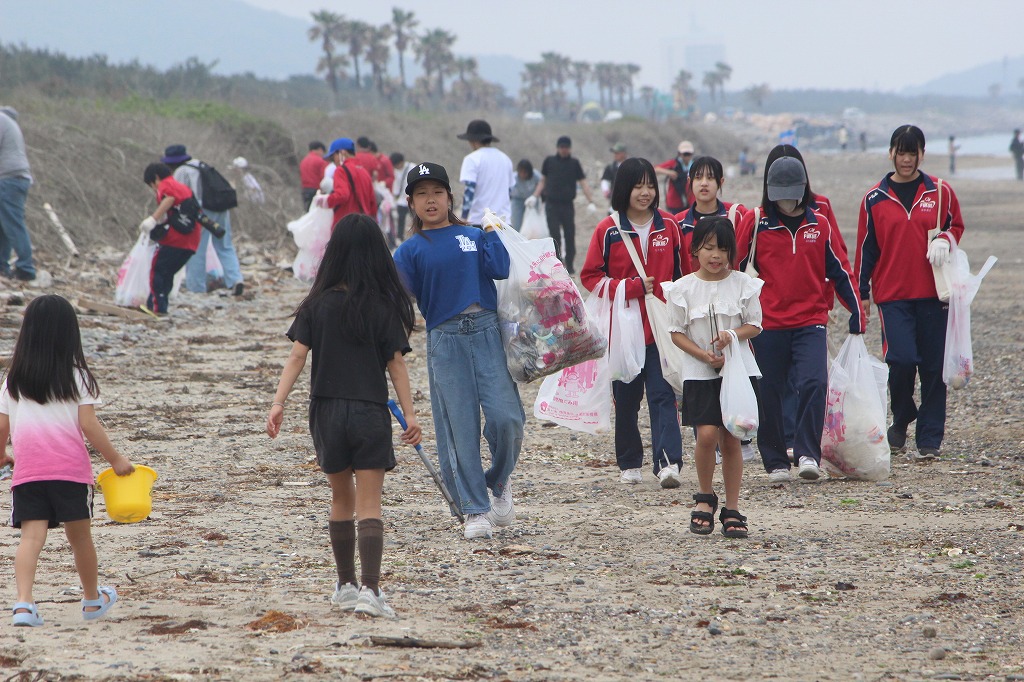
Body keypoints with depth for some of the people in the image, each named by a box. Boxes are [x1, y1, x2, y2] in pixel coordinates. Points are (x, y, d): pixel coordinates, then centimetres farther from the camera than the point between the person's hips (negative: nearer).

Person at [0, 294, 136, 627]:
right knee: (79, 535, 14)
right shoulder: (76, 376, -2)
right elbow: (88, 425, -8)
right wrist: (115, 459, 1)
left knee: (31, 536, -6)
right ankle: (92, 599, 32)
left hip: (27, 471, 2)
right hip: (70, 468, -1)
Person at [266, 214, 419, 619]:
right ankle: (369, 589, -18)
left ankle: (346, 585, 26)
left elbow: (297, 356, -5)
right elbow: (396, 363, -3)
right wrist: (409, 414, 1)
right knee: (369, 505, -4)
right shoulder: (385, 307, -3)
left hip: (327, 411, 2)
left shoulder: (318, 305, 0)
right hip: (370, 412, -2)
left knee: (342, 500, 18)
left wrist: (279, 403, -6)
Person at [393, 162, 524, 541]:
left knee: (506, 417, -10)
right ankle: (475, 510, 6)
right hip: (445, 341, -1)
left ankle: (499, 482, 18)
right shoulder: (410, 251, 7)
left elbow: (499, 269, -5)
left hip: (487, 332, 1)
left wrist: (491, 233, 1)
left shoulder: (474, 237, 11)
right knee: (458, 428, -2)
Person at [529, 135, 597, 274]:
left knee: (570, 236, 3)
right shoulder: (549, 161, 5)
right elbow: (543, 181, 14)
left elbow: (583, 183, 3)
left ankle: (570, 265, 12)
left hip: (568, 205, 0)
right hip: (552, 204, 0)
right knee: (555, 236, -5)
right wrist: (534, 197, 3)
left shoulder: (574, 163, 4)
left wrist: (590, 202, -6)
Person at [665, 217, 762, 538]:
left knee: (731, 440, 3)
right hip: (699, 374, -1)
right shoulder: (684, 288, 0)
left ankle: (732, 510, 12)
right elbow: (677, 332, 2)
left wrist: (732, 335, -16)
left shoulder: (743, 284, 1)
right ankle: (705, 497, 8)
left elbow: (755, 325, 5)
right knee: (707, 434, -15)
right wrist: (704, 355, -13)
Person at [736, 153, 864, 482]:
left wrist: (857, 313, 13)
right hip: (767, 324, 0)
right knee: (768, 394, 3)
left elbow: (840, 270, 14)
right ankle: (775, 461, 15)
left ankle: (808, 454, -13)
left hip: (811, 322, 0)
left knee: (813, 384, -18)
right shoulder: (755, 223, 0)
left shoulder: (820, 225, 8)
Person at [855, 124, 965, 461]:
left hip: (933, 294, 1)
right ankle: (902, 419, 12)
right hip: (892, 294, -1)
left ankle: (929, 439, 8)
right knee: (901, 359, -15)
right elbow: (866, 248, 9)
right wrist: (862, 293, 7)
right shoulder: (875, 199, 5)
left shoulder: (940, 192, 5)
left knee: (933, 366, 1)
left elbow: (956, 226, 17)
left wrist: (945, 240, -7)